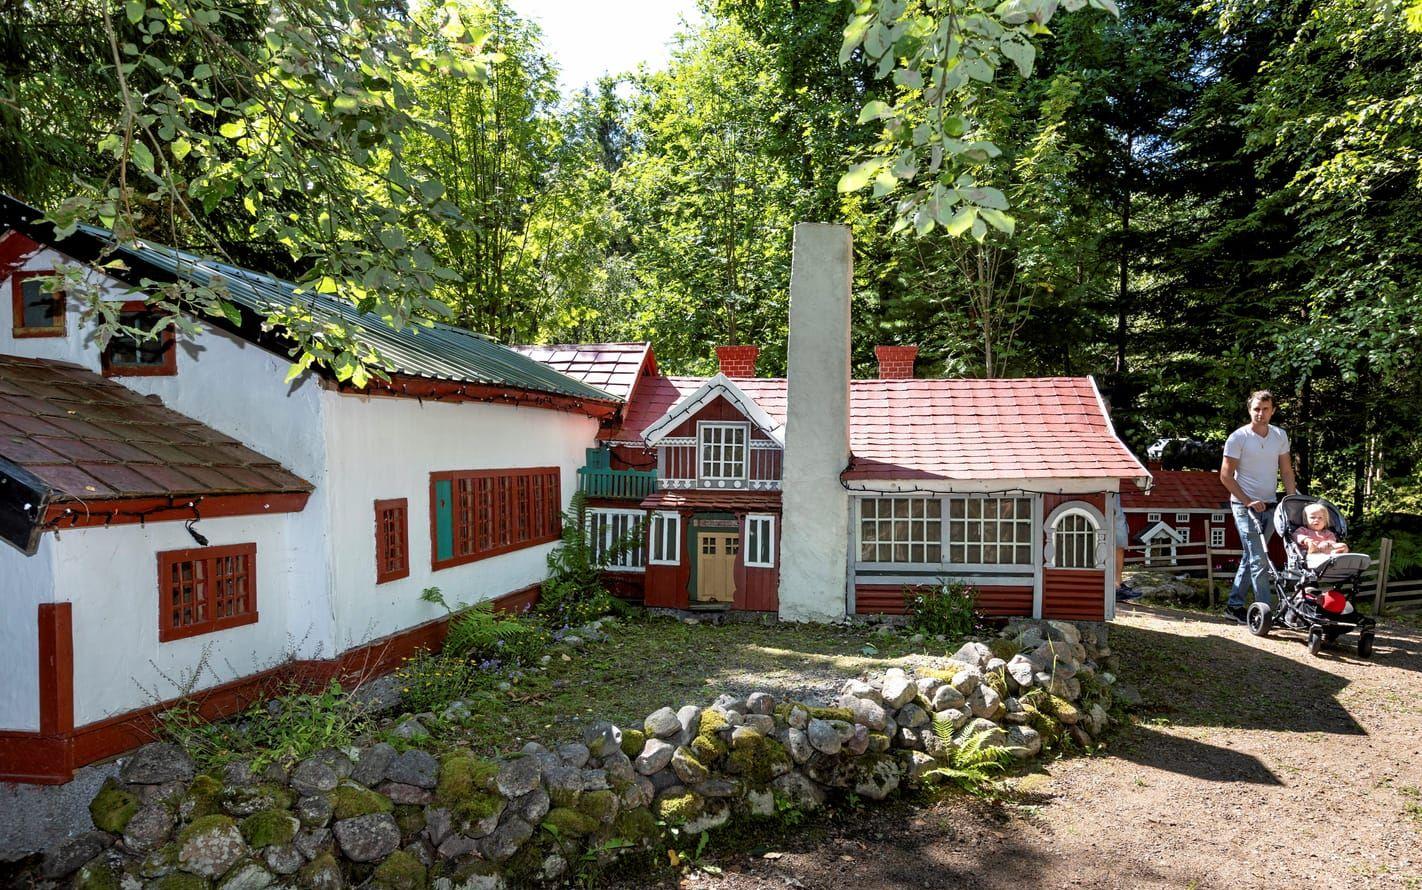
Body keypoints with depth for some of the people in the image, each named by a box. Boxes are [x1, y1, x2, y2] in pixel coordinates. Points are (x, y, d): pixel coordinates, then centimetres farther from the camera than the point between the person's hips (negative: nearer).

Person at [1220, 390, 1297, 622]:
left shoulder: (1280, 436, 7)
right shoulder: (1238, 437, -9)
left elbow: (1286, 471, 12)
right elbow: (1226, 475, -8)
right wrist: (1248, 502, -14)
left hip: (1270, 505, 6)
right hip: (1245, 505, -6)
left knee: (1251, 557, 11)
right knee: (1259, 560, -10)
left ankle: (1234, 605, 20)